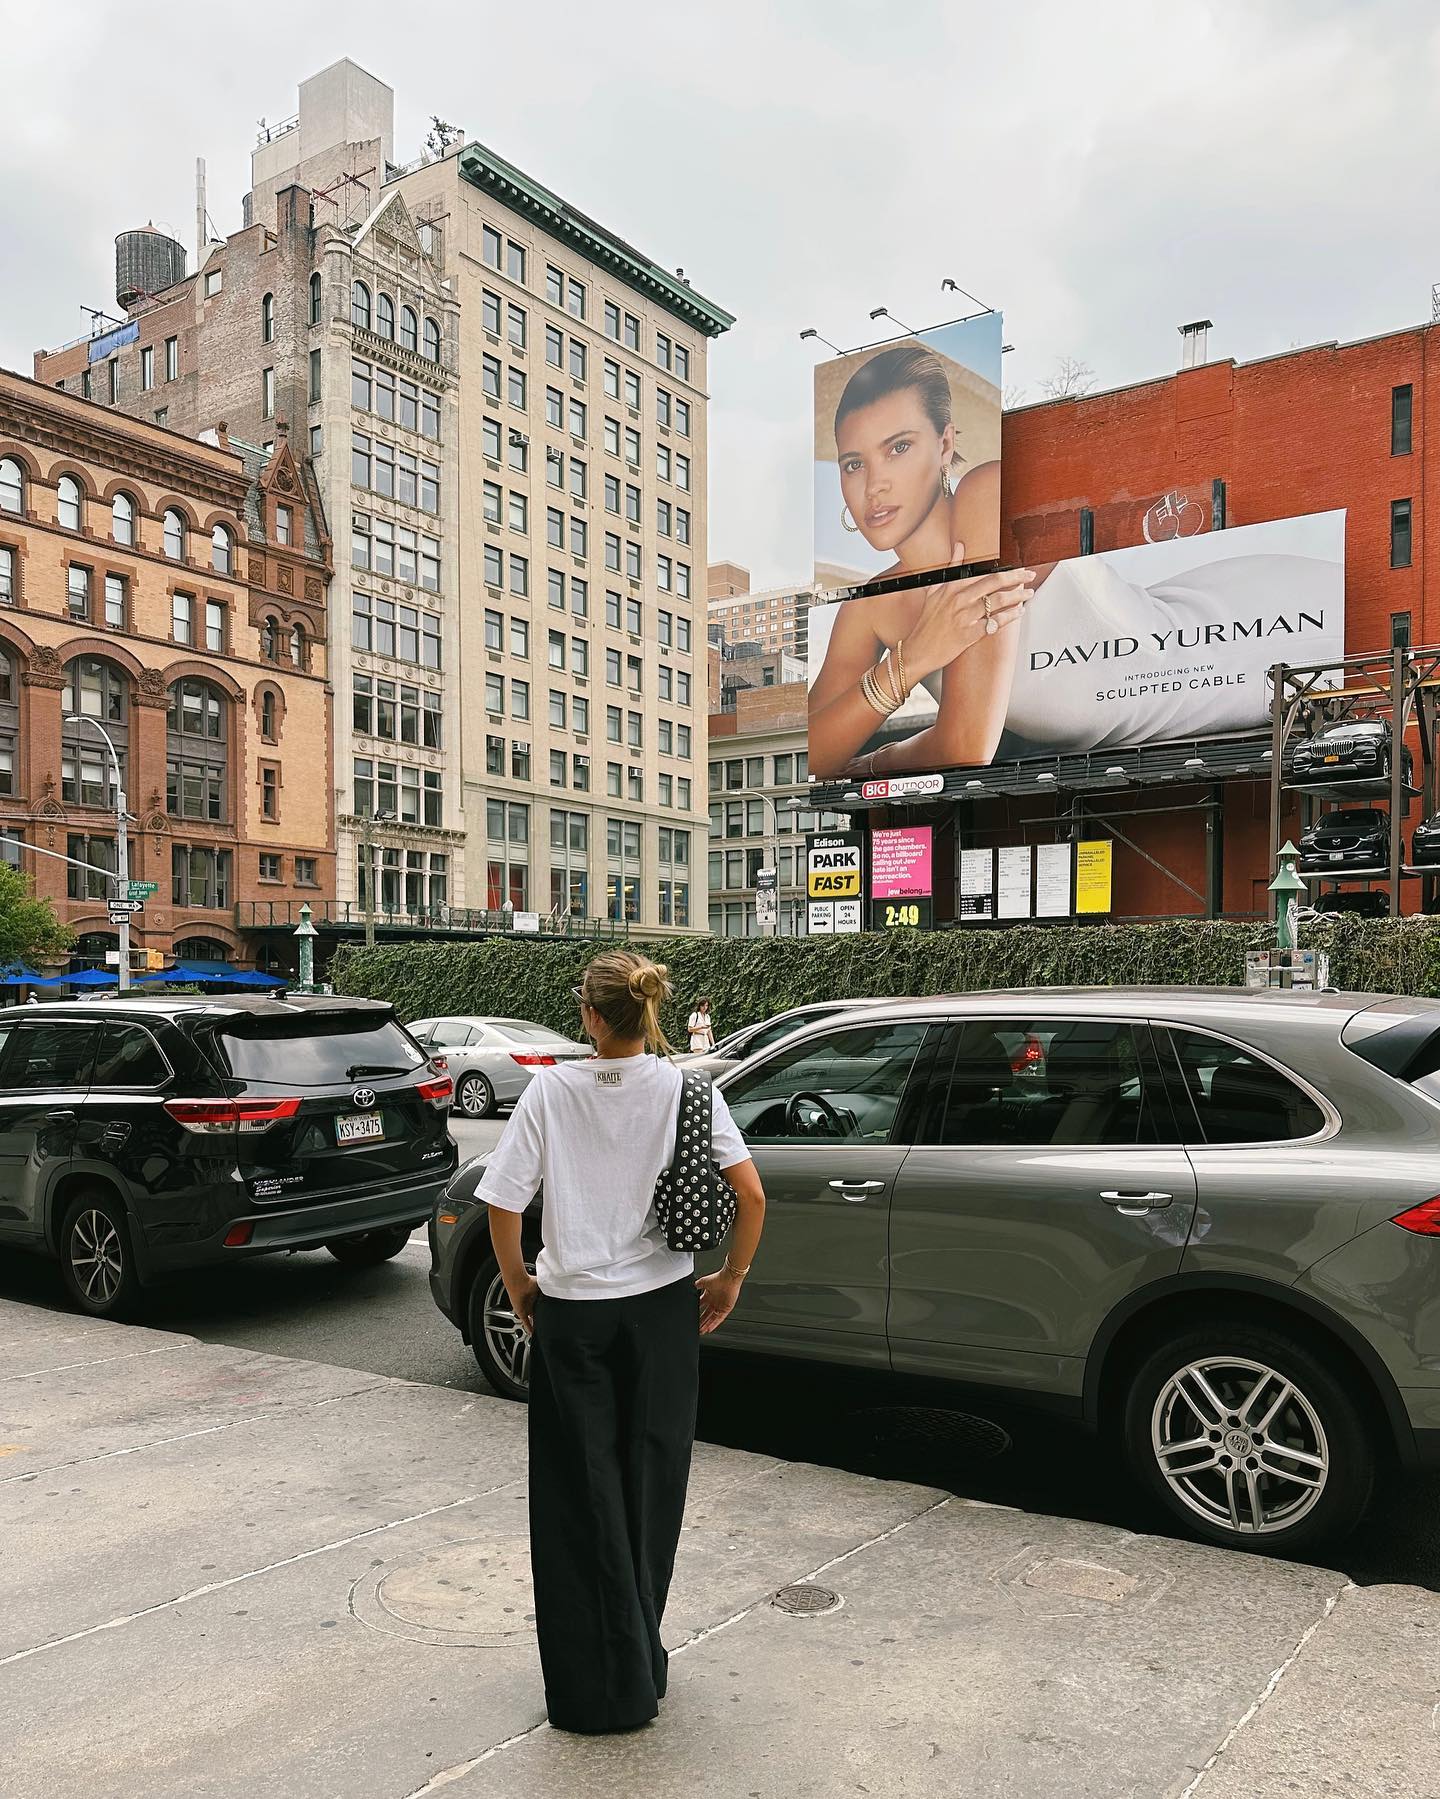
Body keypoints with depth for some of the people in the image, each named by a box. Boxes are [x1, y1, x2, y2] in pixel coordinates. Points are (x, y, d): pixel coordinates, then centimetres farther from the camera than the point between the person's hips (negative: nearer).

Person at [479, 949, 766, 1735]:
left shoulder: (552, 1089, -10)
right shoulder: (684, 1089, -8)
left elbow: (502, 1206, -12)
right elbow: (751, 1195, -13)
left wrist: (518, 1286, 4)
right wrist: (730, 1278, 2)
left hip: (570, 1313, -1)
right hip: (660, 1308, 1)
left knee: (581, 1492, 12)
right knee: (648, 1483, 17)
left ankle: (594, 1683, 22)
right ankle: (637, 1664, 33)